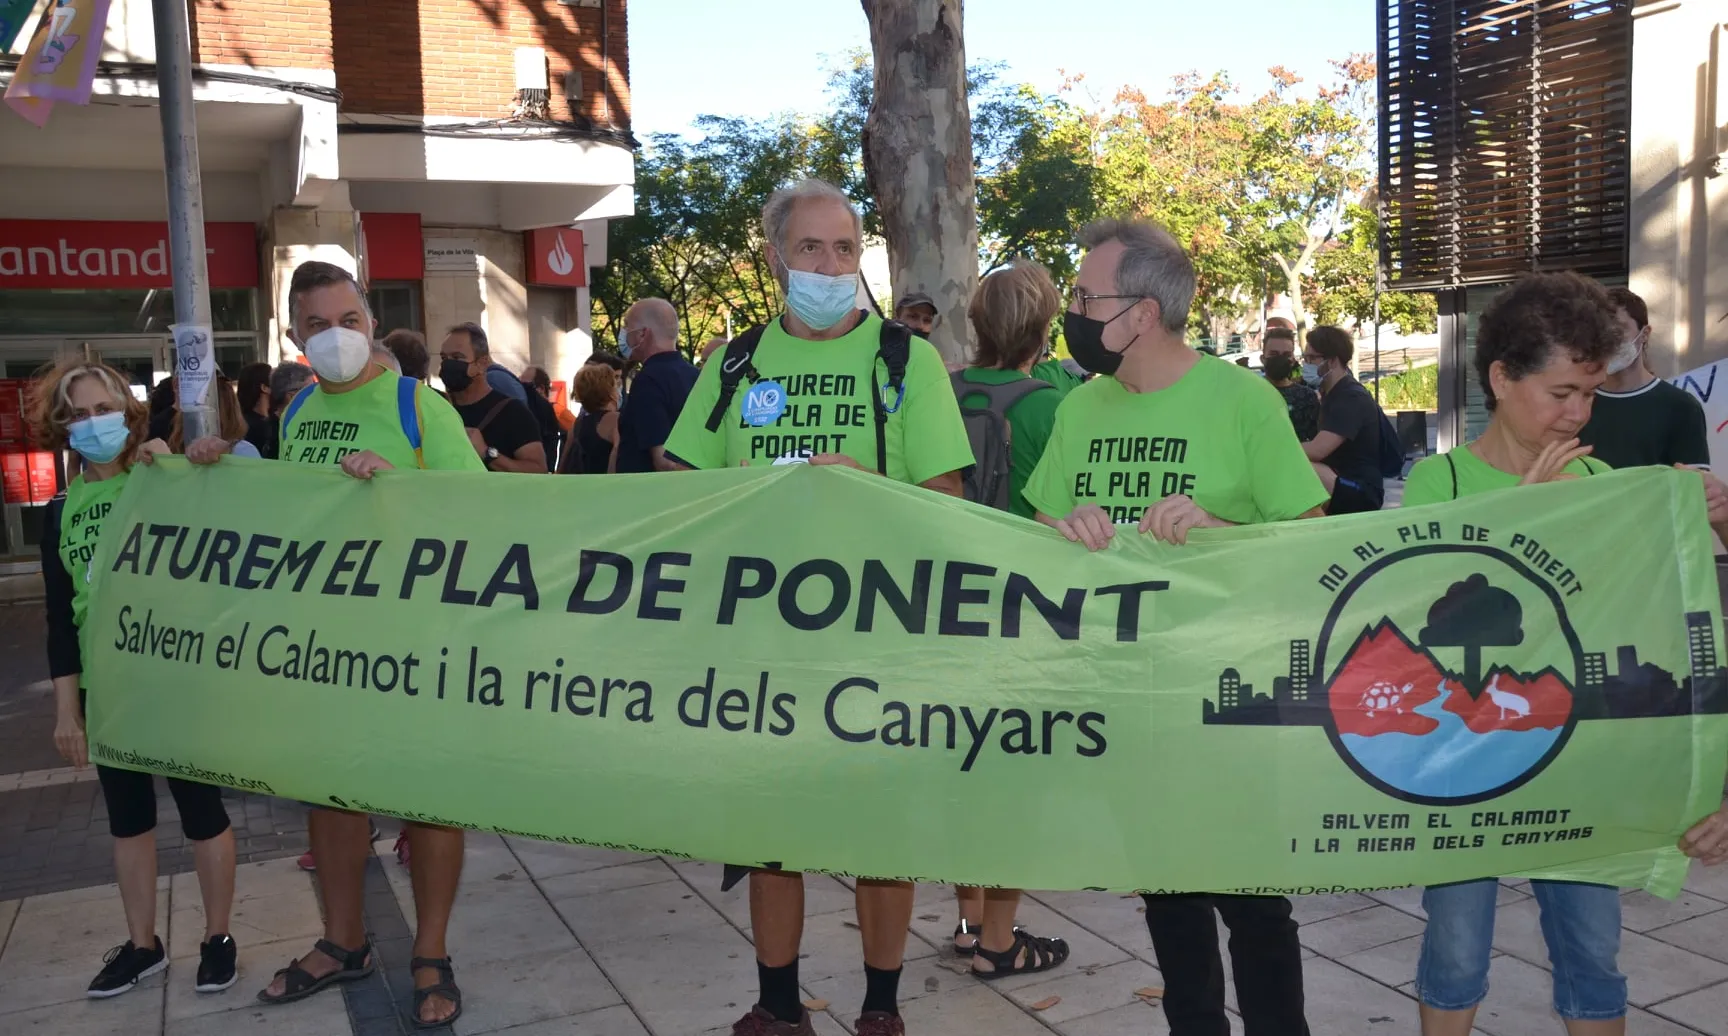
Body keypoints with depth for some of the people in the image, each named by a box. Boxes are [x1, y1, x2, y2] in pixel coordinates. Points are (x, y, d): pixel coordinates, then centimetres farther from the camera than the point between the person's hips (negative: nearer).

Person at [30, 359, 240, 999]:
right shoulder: (60, 511, 5)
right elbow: (60, 616, 7)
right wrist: (65, 707, 4)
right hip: (106, 683, 4)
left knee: (201, 807, 5)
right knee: (127, 814, 14)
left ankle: (218, 938, 20)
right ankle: (142, 943, 29)